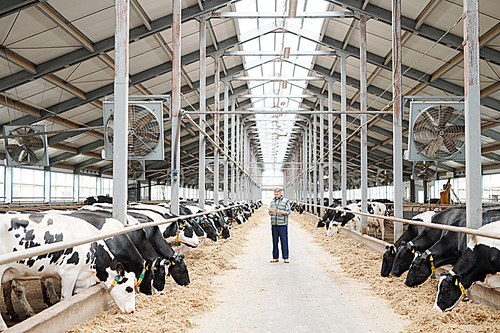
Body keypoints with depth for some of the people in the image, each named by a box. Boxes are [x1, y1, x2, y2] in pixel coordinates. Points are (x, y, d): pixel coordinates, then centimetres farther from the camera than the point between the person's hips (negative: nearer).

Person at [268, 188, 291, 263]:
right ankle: (275, 257, 14)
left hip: (282, 224, -4)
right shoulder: (272, 202, 15)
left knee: (284, 241, -3)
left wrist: (280, 212, -19)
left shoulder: (286, 201, 1)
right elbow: (270, 214, 16)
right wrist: (270, 212, -7)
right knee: (275, 241, 7)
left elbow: (288, 212, -5)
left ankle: (286, 257, 3)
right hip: (274, 224, 5)